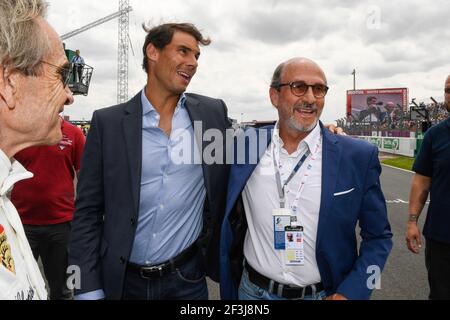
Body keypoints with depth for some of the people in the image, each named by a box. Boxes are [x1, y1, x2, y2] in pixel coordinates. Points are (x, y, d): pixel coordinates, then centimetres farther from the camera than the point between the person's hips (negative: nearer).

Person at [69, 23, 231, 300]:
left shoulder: (214, 113, -2)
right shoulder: (108, 122, -6)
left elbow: (229, 192, 6)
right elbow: (88, 210, -3)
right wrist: (88, 287, -6)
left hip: (187, 277, 1)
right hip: (122, 280, 0)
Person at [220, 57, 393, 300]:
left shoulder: (358, 157, -11)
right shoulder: (245, 146, -8)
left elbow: (378, 237, -3)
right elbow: (232, 222, 5)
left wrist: (349, 293, -13)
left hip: (325, 293, 0)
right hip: (254, 290, 1)